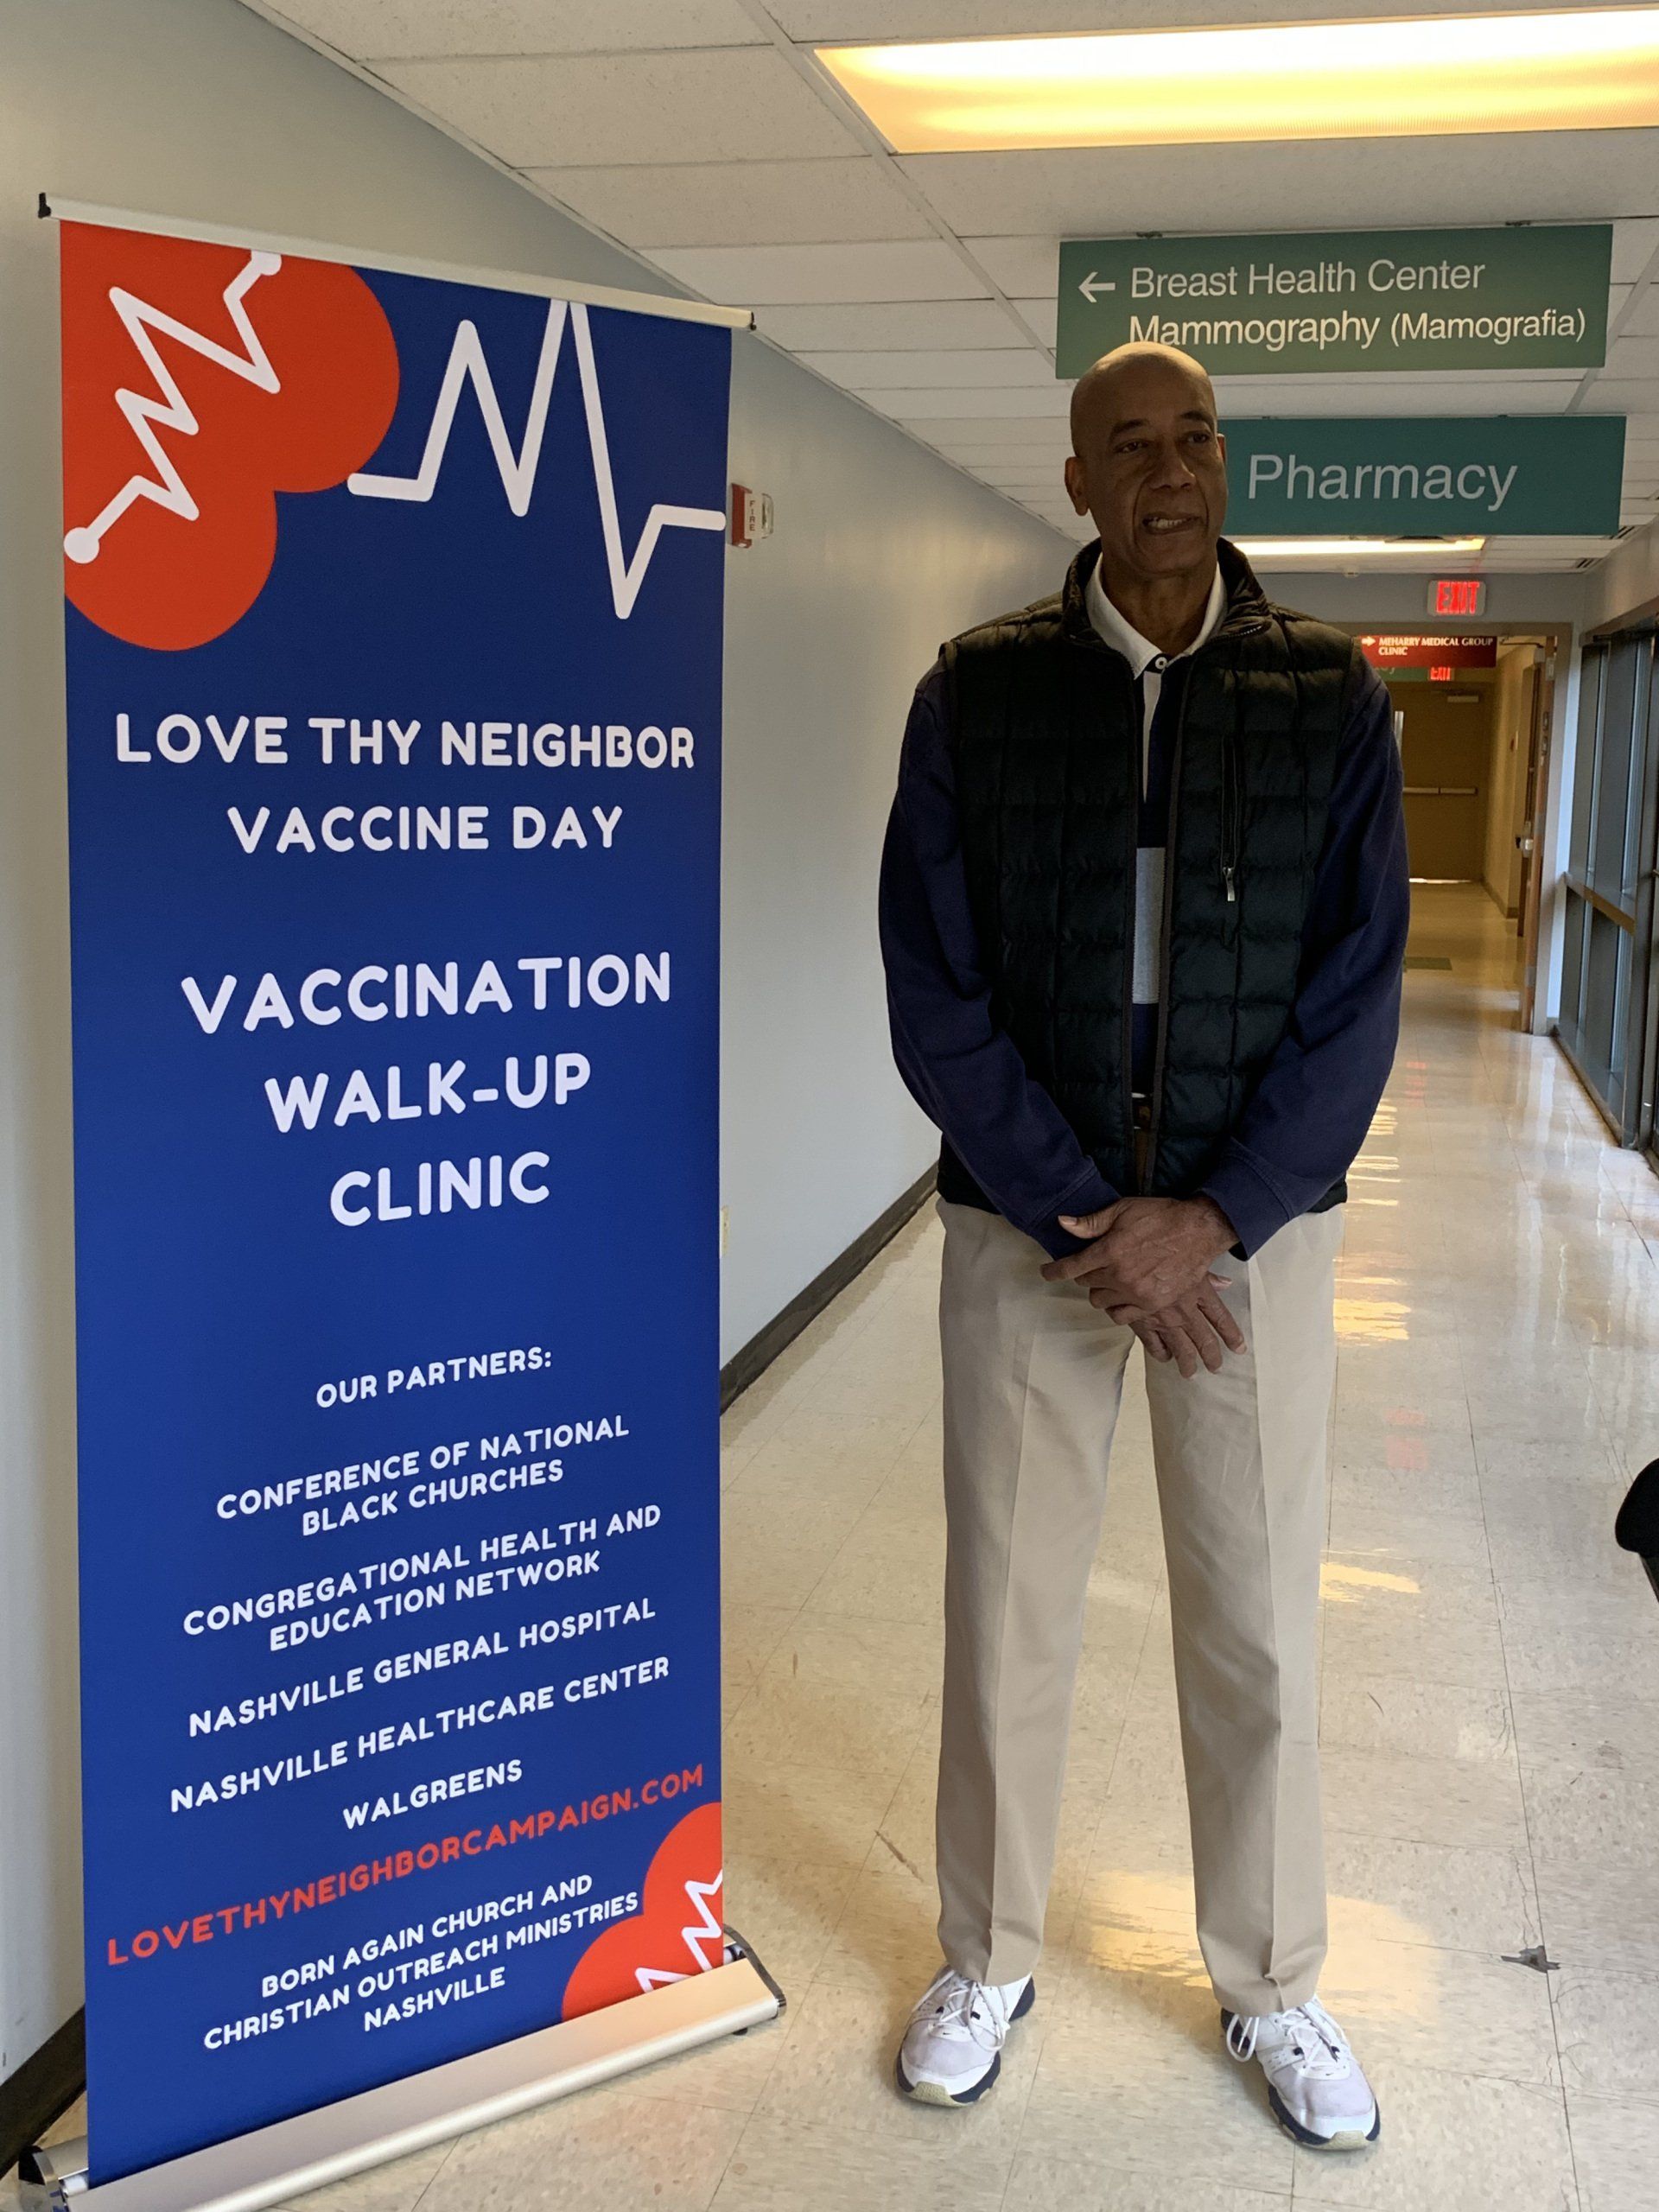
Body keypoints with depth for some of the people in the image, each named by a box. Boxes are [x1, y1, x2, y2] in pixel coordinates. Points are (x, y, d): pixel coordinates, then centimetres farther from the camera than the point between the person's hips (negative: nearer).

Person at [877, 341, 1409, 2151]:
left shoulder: (1327, 696, 0)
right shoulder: (980, 693, -2)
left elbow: (1353, 997, -2)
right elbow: (934, 993, -5)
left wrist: (1210, 1219, -12)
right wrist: (1087, 1218, -11)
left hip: (1248, 1222, 1)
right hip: (1023, 1221, 0)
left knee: (1257, 1626, 9)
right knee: (1005, 1611, 10)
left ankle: (1272, 1986, 31)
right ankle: (987, 1958, 31)